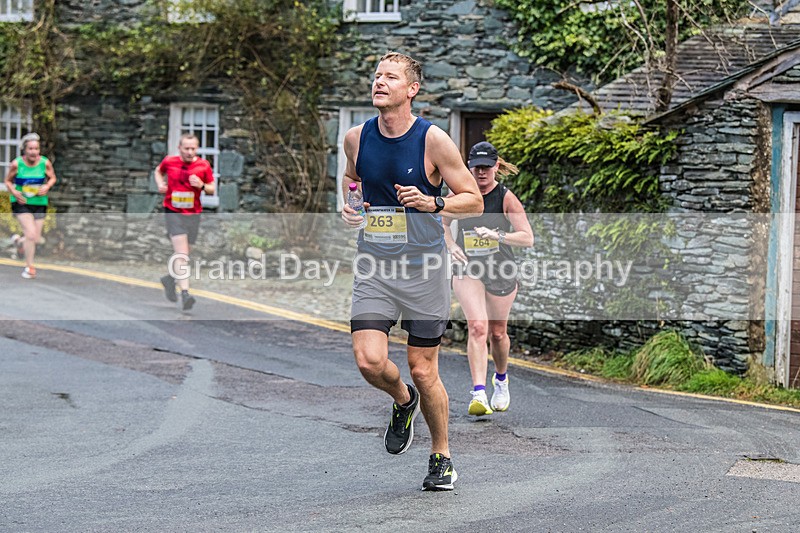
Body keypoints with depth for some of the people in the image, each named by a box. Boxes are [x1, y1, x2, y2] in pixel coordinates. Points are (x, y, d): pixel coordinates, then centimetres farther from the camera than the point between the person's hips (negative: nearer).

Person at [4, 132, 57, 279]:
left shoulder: (45, 163, -8)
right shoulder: (16, 164, -11)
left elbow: (52, 178, 7)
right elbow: (8, 181, 2)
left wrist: (47, 186, -14)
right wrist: (14, 192, -17)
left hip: (39, 203, 3)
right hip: (21, 203, -3)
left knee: (36, 239, 7)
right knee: (31, 234, -17)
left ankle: (19, 241, 44)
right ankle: (29, 267, -2)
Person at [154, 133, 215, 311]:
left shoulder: (203, 165, -1)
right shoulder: (169, 161, -2)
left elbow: (212, 190, 5)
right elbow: (158, 171, 20)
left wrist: (202, 185, -16)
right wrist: (160, 184, 0)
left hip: (193, 214, 3)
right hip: (173, 212, -3)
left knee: (182, 254, 14)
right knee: (182, 254, -17)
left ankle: (170, 278, 42)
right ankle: (184, 293, -25)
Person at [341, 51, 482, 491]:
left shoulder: (433, 140, -10)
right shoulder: (356, 138, 1)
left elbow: (473, 199, -4)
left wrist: (432, 203, -21)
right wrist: (346, 204, 2)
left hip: (423, 266, -3)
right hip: (373, 265, 3)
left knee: (423, 371, 3)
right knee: (369, 361, -13)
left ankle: (441, 456, 24)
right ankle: (403, 401, 22)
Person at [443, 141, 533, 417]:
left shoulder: (506, 198, -9)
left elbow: (528, 238, -13)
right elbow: (443, 222, 16)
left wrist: (498, 235, -27)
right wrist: (451, 246, -2)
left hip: (501, 272, 0)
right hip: (467, 270, 0)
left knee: (497, 332, 13)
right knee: (477, 327, -19)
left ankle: (501, 380, 43)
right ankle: (478, 394, -27)